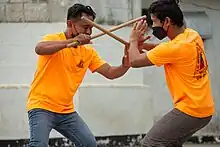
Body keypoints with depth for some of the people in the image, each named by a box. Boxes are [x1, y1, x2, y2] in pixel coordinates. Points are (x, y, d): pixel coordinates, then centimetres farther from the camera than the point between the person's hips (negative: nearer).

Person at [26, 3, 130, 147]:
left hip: (67, 111, 7)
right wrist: (72, 41, -42)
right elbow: (39, 49, -34)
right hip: (42, 107, -7)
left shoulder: (89, 52, 7)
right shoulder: (54, 39, -11)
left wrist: (125, 66, -16)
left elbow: (110, 72, 6)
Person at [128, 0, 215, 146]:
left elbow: (135, 61, -14)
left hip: (190, 110, -9)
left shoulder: (177, 47, -22)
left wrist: (134, 41, 5)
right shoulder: (192, 35, 4)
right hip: (204, 108, 9)